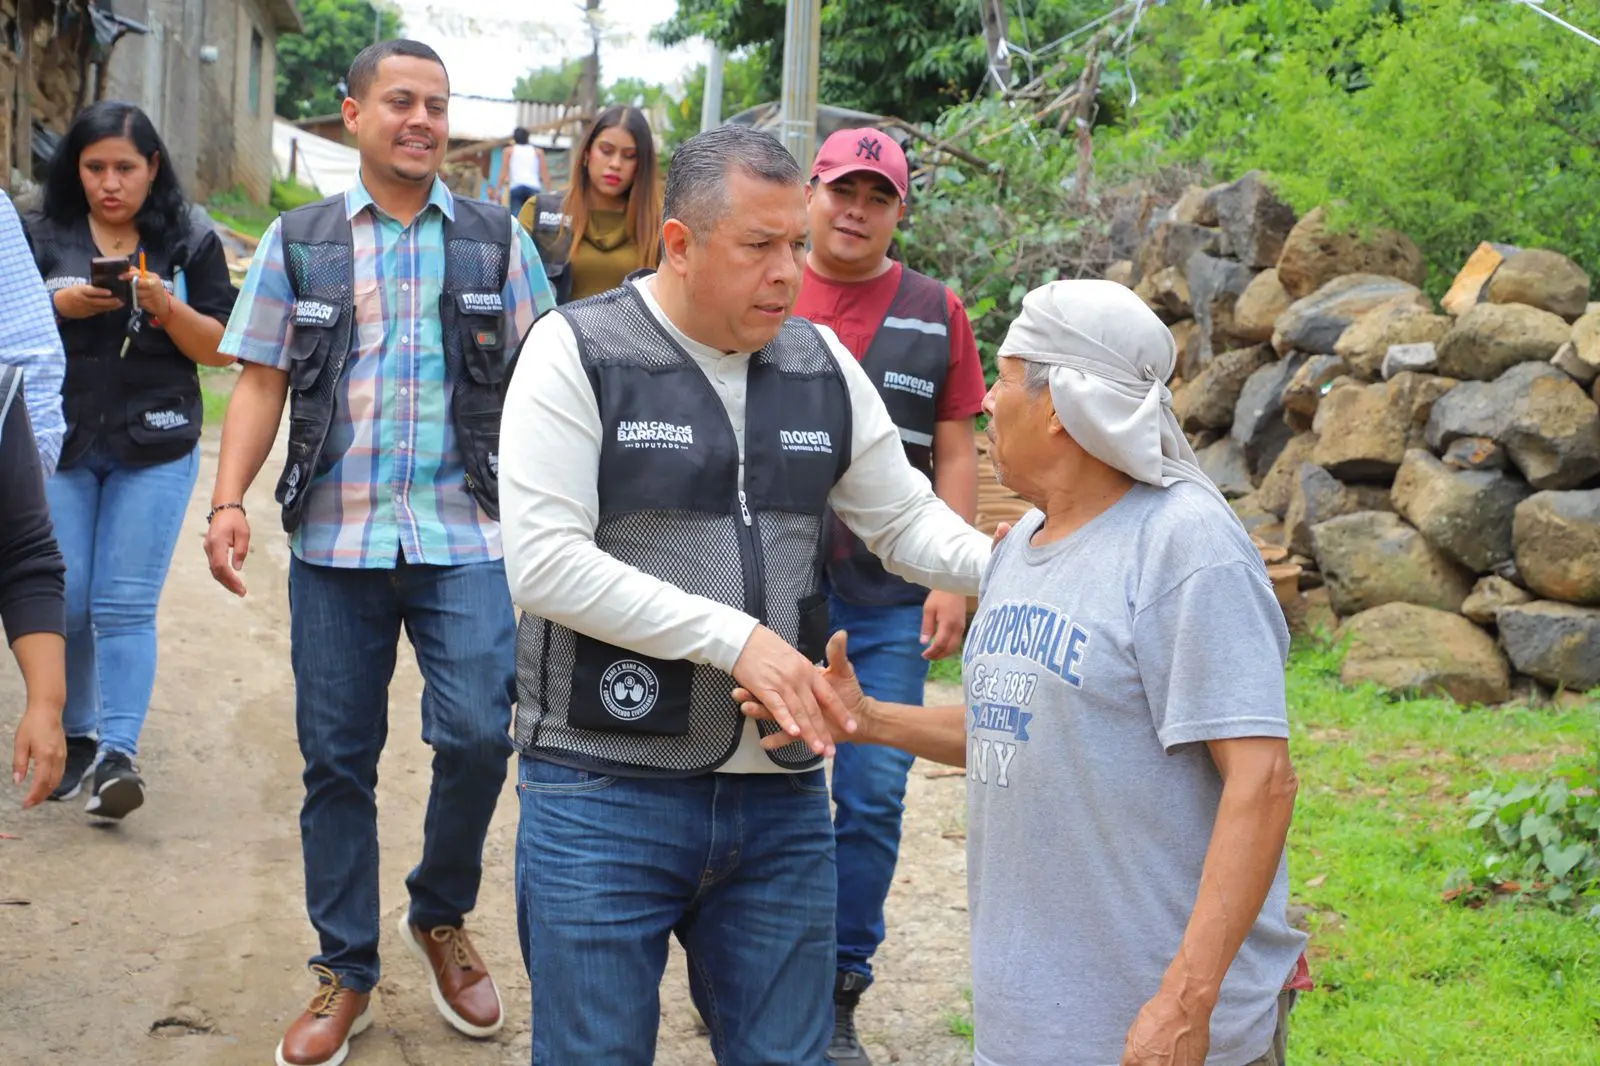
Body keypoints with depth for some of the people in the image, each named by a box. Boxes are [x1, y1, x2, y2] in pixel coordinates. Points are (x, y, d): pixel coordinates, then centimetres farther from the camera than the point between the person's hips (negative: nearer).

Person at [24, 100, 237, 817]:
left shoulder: (190, 245, 6)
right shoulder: (40, 239, 7)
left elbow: (221, 350, 4)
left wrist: (167, 307, -14)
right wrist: (59, 306, -13)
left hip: (154, 452, -1)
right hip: (58, 445, 1)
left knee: (125, 607, -7)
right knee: (62, 602, 1)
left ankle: (118, 753, -10)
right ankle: (75, 736, 19)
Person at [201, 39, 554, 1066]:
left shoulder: (496, 239, 7)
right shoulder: (299, 240, 8)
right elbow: (262, 381, 7)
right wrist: (229, 500, -7)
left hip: (466, 537, -1)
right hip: (335, 540, 1)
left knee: (477, 735, -10)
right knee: (337, 759, 6)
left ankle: (442, 916, 19)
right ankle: (346, 972, 21)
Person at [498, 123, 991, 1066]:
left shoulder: (822, 364, 8)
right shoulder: (578, 351, -7)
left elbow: (908, 519, 13)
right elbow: (544, 562, -16)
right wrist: (736, 638, -19)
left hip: (782, 794, 5)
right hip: (608, 789, -4)